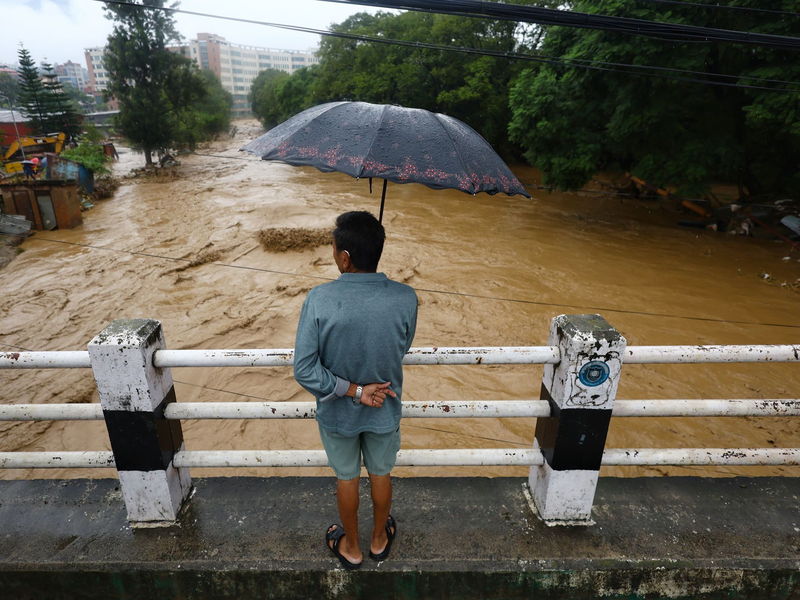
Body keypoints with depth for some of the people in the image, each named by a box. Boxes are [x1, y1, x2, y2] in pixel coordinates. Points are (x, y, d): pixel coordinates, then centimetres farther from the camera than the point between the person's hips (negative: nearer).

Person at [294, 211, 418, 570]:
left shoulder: (319, 299, -27)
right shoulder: (405, 298, -23)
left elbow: (304, 370, -25)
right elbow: (402, 349, -5)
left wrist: (353, 390, -15)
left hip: (338, 412, -1)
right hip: (384, 410, 1)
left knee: (346, 477, 25)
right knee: (381, 473, 27)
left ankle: (351, 547, 50)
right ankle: (379, 540, 52)